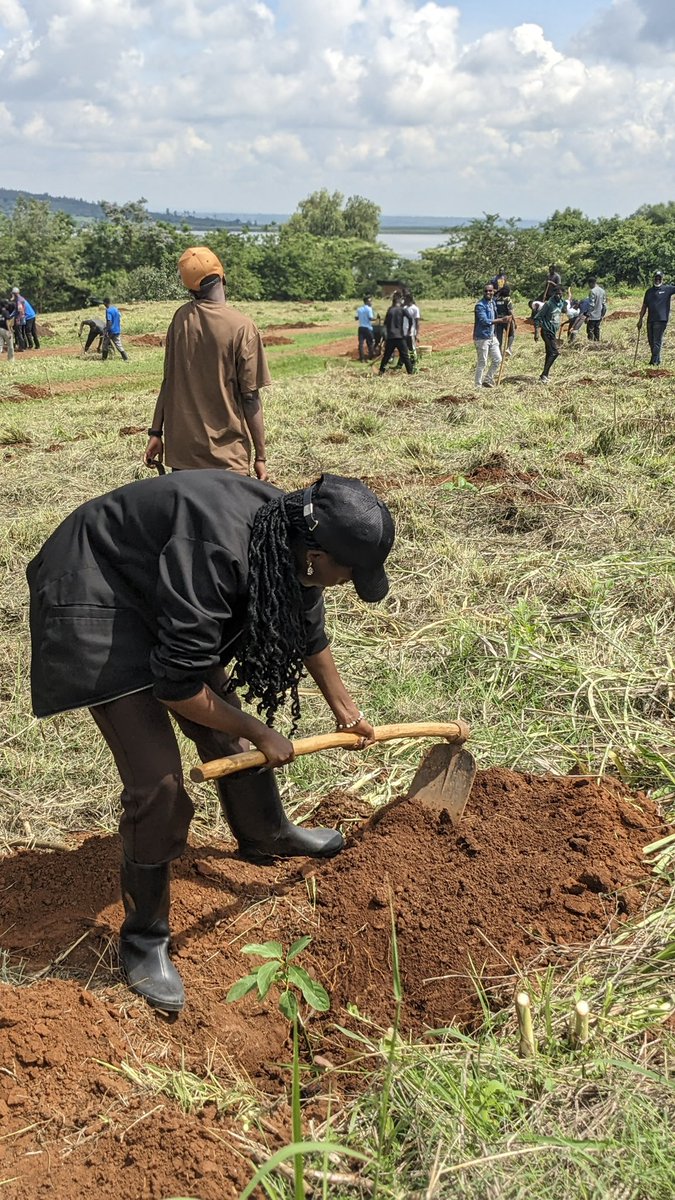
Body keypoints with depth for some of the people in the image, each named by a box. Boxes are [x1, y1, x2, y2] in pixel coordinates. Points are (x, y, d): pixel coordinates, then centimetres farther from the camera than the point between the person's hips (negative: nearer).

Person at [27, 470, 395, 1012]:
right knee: (158, 780, -13)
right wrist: (260, 733, -16)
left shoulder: (291, 534, -10)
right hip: (96, 604, -8)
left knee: (225, 727, 16)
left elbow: (308, 627, 12)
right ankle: (144, 938, 5)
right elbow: (178, 685, -30)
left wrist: (344, 707, 23)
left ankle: (265, 836, 44)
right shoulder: (217, 554, -38)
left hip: (163, 597, 8)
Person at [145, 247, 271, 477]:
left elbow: (168, 381, 7)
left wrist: (156, 432, 14)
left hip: (181, 450, 4)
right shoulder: (241, 326, -11)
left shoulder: (181, 318, 2)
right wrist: (260, 456, -3)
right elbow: (250, 397, -9)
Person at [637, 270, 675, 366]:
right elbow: (644, 306, 18)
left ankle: (654, 361, -7)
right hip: (650, 320, 6)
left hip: (661, 319, -6)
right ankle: (657, 360, 21)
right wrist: (640, 320, 15)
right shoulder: (649, 291, 15)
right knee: (651, 341, 9)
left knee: (657, 341, -8)